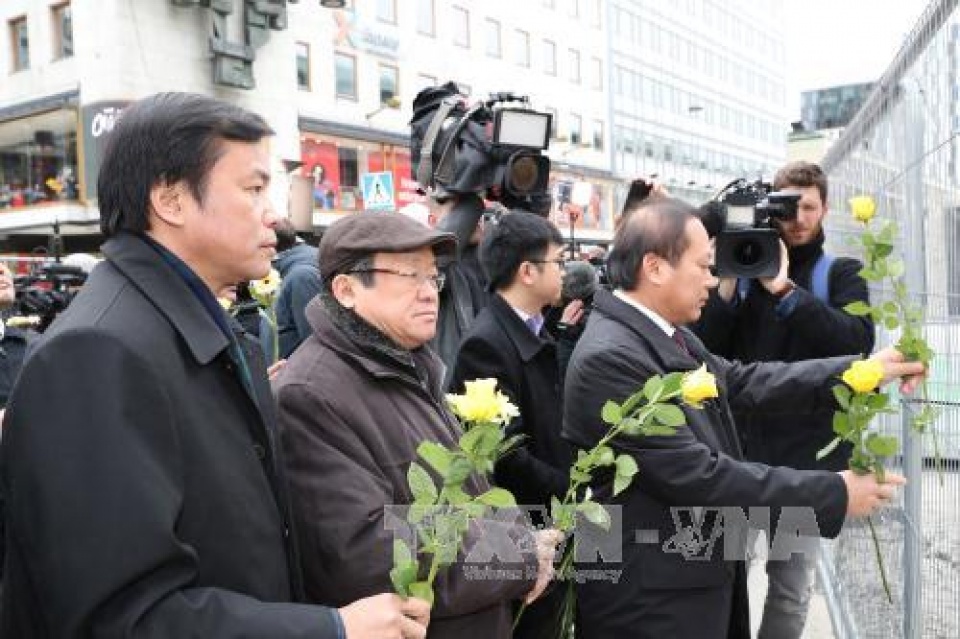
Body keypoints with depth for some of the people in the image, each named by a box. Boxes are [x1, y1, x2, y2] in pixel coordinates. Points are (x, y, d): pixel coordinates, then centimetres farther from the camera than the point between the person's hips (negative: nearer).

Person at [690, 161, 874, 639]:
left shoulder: (841, 275, 5)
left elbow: (859, 341, -14)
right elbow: (705, 348, -4)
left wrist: (783, 288, -18)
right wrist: (728, 280, -14)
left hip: (807, 453, 0)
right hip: (740, 446, 0)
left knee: (791, 590, 9)